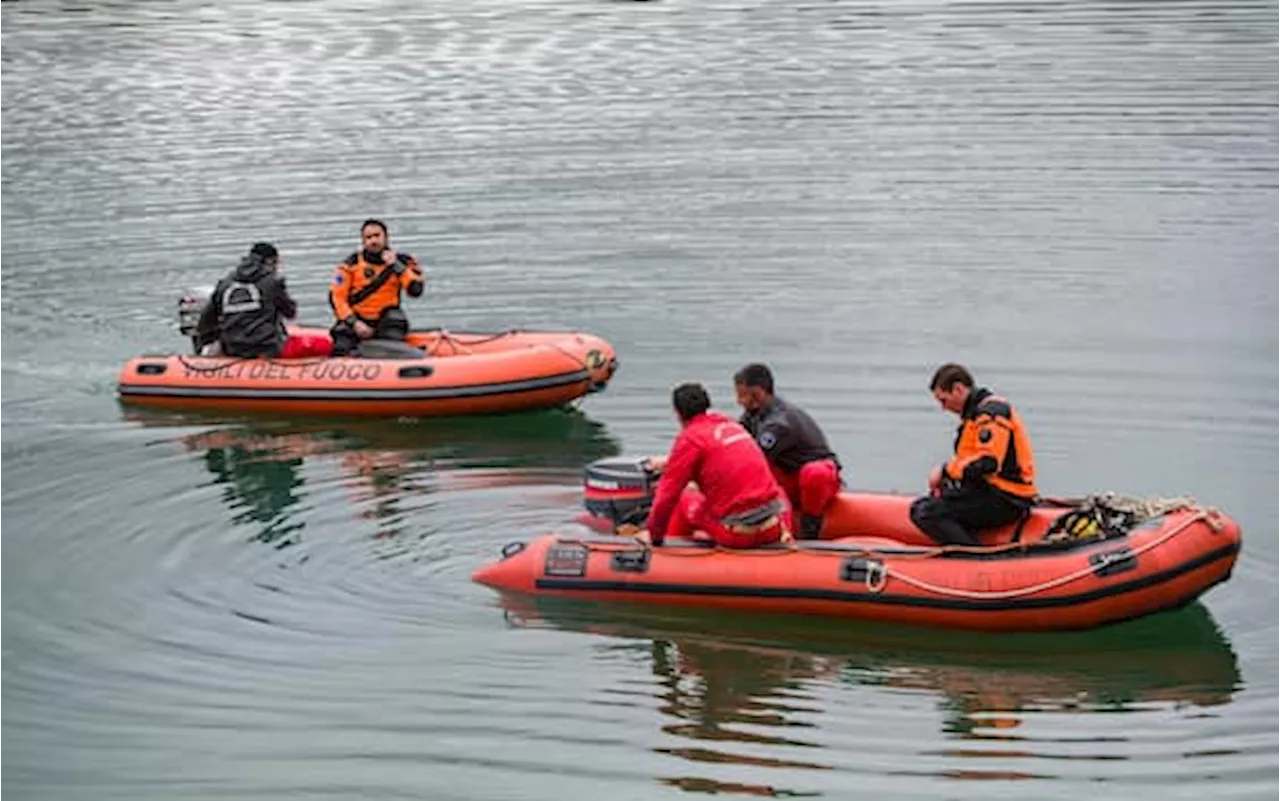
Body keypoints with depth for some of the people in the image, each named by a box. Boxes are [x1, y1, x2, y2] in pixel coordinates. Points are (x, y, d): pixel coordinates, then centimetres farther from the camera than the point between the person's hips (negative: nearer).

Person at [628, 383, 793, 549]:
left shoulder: (690, 438, -4)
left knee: (684, 499, 17)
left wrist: (652, 533, 6)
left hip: (738, 536, -5)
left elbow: (668, 493, -4)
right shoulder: (733, 425, 15)